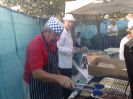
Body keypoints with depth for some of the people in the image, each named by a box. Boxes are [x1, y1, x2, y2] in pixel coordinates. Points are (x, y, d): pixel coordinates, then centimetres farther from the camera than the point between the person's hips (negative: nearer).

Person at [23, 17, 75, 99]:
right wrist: (58, 77, -45)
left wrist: (58, 78, 11)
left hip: (52, 84, 8)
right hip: (39, 87, -7)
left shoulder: (52, 42, -1)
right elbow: (36, 73, -35)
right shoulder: (36, 45, -27)